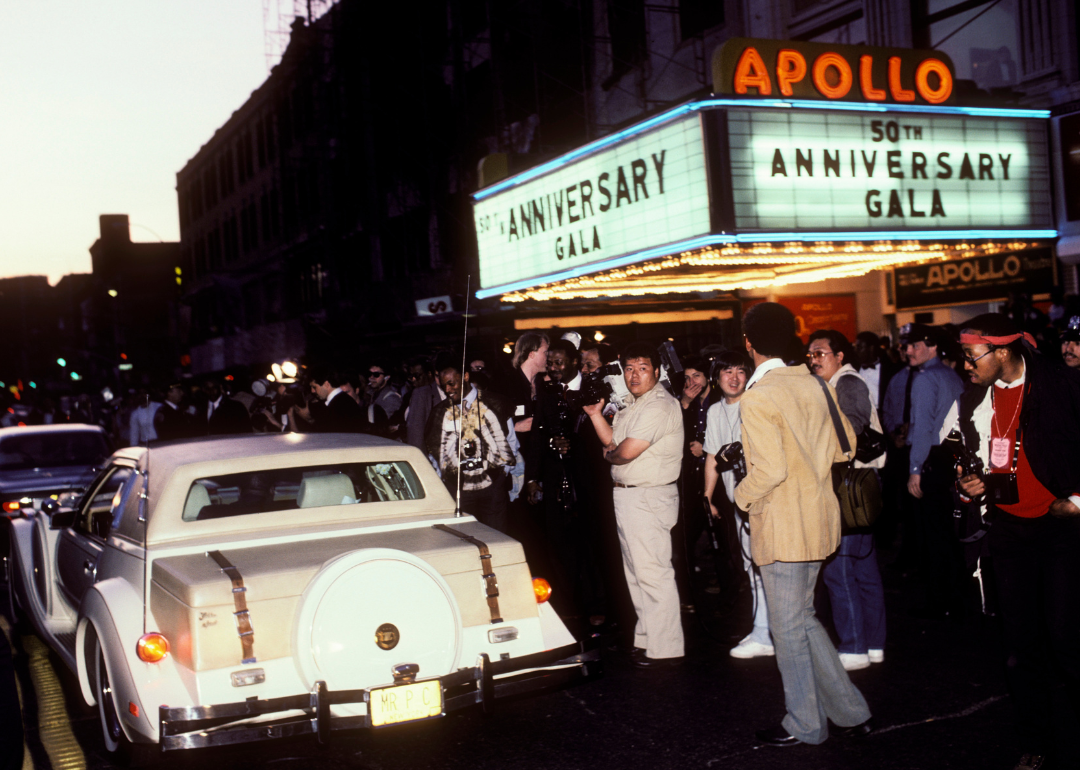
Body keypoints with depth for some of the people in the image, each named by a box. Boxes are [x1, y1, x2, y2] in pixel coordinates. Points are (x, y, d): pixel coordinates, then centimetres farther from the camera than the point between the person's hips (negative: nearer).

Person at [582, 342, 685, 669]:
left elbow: (627, 451, -21)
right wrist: (596, 414, 5)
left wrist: (608, 455, -1)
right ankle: (646, 638, 27)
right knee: (636, 571, 16)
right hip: (626, 495, 11)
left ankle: (664, 648, -1)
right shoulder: (633, 406, 17)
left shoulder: (660, 405, -17)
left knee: (652, 572, -7)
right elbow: (613, 441, 16)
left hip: (648, 498, -11)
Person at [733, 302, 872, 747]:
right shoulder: (814, 384, 4)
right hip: (818, 519, 8)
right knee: (802, 618, 20)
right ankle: (849, 711, 23)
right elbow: (845, 447, 10)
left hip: (782, 527, -8)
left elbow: (771, 470, -25)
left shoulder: (756, 398, -18)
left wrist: (743, 495, -7)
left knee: (788, 628, 6)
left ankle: (805, 724, 19)